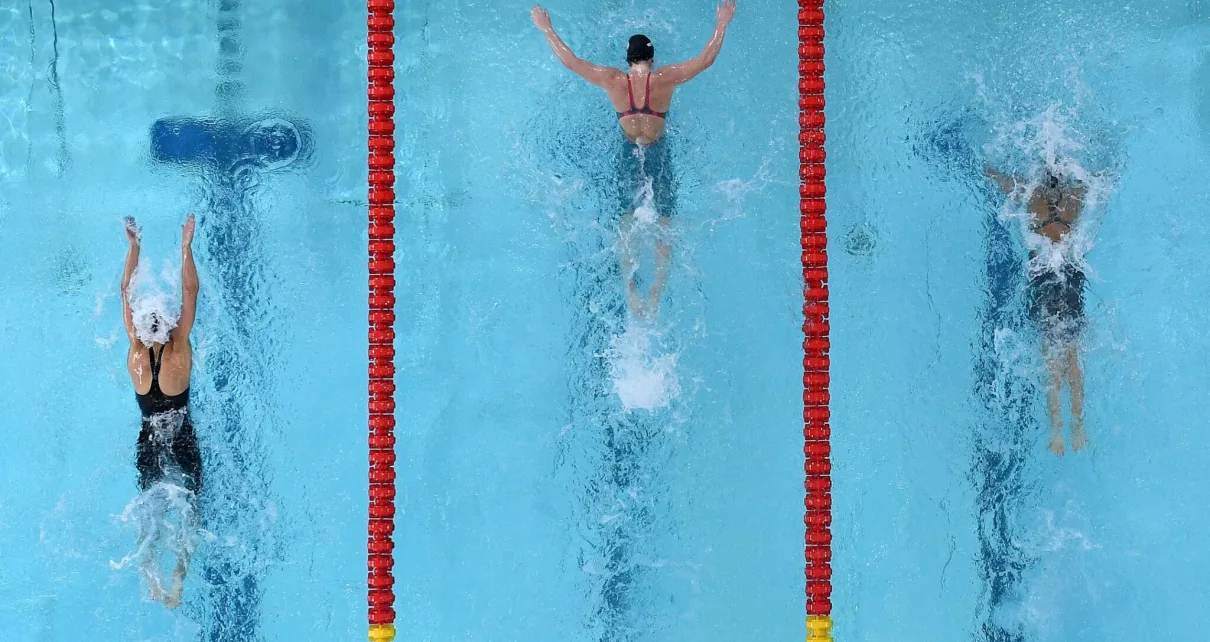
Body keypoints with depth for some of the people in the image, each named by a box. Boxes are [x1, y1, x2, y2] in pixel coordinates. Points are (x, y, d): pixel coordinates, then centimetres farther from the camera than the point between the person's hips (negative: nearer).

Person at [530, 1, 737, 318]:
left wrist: (546, 28, 7)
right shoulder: (666, 78, -15)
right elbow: (706, 59, -11)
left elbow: (568, 60, -4)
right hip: (659, 155, -1)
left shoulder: (612, 80, -11)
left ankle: (629, 287, 0)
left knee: (627, 221, 13)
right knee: (663, 225, 4)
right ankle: (656, 293, -6)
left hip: (629, 155, 1)